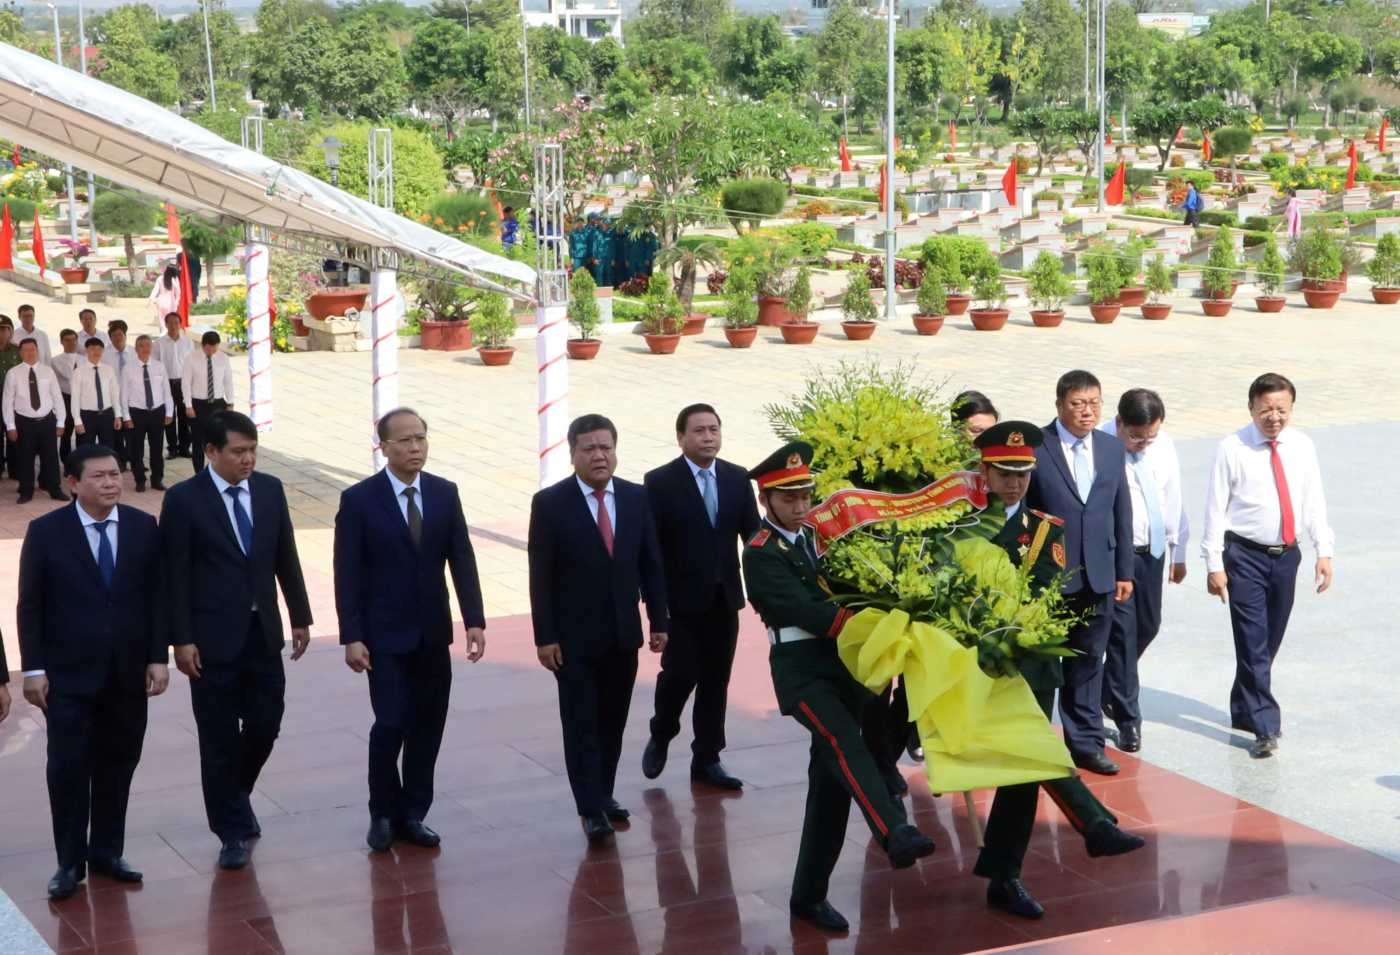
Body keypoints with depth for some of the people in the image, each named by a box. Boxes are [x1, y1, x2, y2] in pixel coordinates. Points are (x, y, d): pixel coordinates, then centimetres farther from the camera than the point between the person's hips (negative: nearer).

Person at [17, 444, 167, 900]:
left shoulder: (144, 527, 2)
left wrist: (158, 657, -1)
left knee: (117, 765, 9)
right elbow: (30, 605, -3)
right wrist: (33, 668, -7)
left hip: (128, 673, 2)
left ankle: (107, 853, 22)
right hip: (69, 675, -2)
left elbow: (157, 596, 4)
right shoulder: (46, 531, -5)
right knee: (68, 768, 0)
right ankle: (70, 862, 10)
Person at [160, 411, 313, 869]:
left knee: (264, 726, 7)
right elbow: (175, 574, -9)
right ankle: (233, 831, 14)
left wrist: (300, 617, 11)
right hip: (212, 638, -4)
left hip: (263, 633, 4)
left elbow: (286, 558, 11)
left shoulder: (270, 489, 4)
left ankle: (235, 796, 35)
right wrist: (181, 639, -13)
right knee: (220, 739, 3)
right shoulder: (183, 500, -9)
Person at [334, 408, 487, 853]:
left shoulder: (445, 494, 4)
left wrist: (474, 620, -6)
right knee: (391, 724, -6)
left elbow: (462, 561, 3)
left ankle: (413, 815, 19)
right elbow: (348, 574, -7)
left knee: (427, 726, 7)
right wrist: (351, 637, -12)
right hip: (385, 635, -4)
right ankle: (383, 813, 14)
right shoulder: (359, 500, -7)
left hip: (433, 633, 4)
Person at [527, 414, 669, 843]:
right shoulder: (550, 503, -7)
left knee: (613, 721, 11)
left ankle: (604, 793, 25)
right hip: (575, 636, -4)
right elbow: (540, 576, -8)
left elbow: (651, 563, 8)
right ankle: (591, 808, 2)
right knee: (581, 723, -2)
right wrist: (544, 637, -11)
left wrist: (659, 622, 5)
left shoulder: (636, 498, 4)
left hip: (623, 633, 4)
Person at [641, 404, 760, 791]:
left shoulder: (737, 478, 6)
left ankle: (706, 759, 19)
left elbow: (753, 534, 6)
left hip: (724, 599, 4)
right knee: (680, 673, -8)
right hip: (681, 600, -4)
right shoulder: (660, 482, -6)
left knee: (716, 681, 7)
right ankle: (660, 737, 20)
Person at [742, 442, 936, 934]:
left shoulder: (815, 538, 16)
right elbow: (803, 610, -17)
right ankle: (896, 835, -50)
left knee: (831, 777, 6)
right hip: (802, 670, -7)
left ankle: (810, 895, 13)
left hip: (843, 664, 7)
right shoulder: (762, 553, -6)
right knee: (844, 745, -30)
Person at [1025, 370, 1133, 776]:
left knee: (1089, 662, 11)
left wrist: (1124, 571, 11)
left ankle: (1086, 743, 20)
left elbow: (1122, 513, 12)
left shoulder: (1112, 448, 8)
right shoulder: (1034, 447, -8)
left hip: (1097, 575, 4)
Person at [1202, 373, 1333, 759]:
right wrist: (1214, 564, -10)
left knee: (1270, 641, 14)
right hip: (1245, 555, -4)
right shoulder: (1232, 449, -10)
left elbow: (1314, 501, 6)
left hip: (1286, 554, 5)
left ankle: (1244, 710, 32)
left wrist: (1324, 551, 0)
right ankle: (1265, 727, -6)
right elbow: (1216, 508, -8)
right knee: (1253, 642, -8)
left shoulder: (1302, 447, 2)